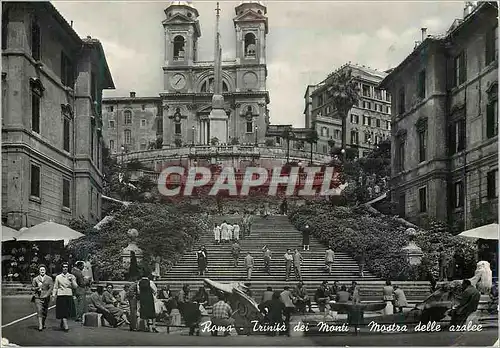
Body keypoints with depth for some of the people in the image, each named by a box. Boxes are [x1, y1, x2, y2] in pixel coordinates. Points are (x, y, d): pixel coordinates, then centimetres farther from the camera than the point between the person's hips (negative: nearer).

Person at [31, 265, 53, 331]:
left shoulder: (49, 279, 7)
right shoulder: (35, 279, 8)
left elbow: (51, 288, 1)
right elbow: (32, 288, 10)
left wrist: (47, 294, -11)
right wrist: (37, 288, -10)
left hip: (46, 297, 1)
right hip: (37, 297, -1)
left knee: (45, 312, 7)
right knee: (39, 311, -13)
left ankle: (43, 324, 26)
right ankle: (40, 326, -16)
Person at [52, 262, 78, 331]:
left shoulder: (71, 276, 9)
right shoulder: (58, 277, 7)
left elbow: (75, 287, 3)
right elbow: (55, 287, 9)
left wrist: (72, 280, -11)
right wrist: (53, 295, 1)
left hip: (69, 295, 2)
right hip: (61, 295, -2)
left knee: (67, 312, 6)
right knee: (63, 311, -11)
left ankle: (62, 324, 27)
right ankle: (66, 326, -14)